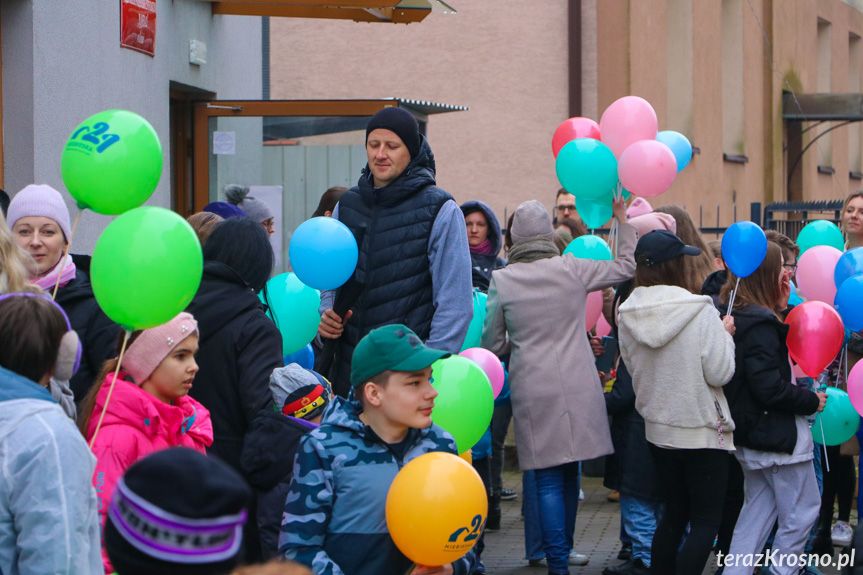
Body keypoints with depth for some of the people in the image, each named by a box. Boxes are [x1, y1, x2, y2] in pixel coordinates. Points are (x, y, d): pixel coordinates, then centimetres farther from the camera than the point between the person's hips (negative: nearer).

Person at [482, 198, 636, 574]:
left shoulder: (502, 280, -3)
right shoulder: (572, 269, -2)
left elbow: (492, 344, 4)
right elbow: (625, 267, 12)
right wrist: (624, 221, 22)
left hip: (532, 390, -1)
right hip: (577, 385, 1)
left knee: (549, 480, 1)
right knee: (569, 474, 15)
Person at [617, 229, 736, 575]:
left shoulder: (628, 316, -3)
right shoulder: (701, 312, -19)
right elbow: (719, 373, -16)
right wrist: (726, 336, 0)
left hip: (657, 428, 6)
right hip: (701, 430, -6)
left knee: (673, 513, 19)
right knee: (706, 520, 4)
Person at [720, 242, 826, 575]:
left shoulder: (735, 317, 7)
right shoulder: (760, 324, -22)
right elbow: (769, 387, -26)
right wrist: (811, 401, -12)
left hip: (748, 434, 10)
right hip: (777, 434, -10)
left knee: (759, 507, 19)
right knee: (802, 510, 3)